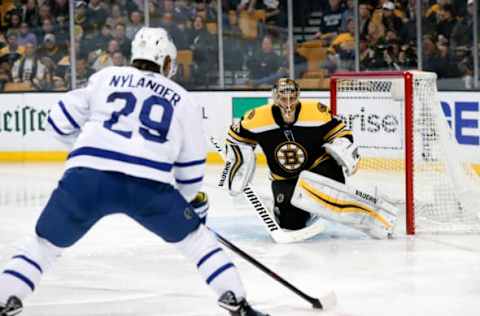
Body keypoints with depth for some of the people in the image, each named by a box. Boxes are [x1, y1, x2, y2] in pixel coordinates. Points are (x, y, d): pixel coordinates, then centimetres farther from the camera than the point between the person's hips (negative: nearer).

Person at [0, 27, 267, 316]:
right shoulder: (184, 100, 23)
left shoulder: (106, 77, 23)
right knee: (196, 237, 22)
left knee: (46, 244, 19)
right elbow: (190, 169, 24)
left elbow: (61, 121, 21)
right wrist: (193, 202, 43)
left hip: (86, 176, 1)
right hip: (148, 184, 0)